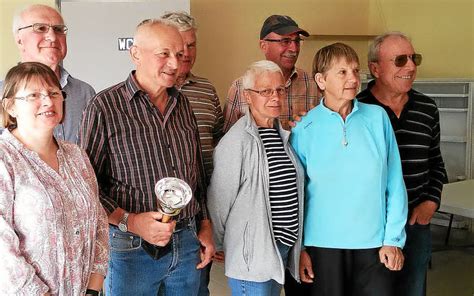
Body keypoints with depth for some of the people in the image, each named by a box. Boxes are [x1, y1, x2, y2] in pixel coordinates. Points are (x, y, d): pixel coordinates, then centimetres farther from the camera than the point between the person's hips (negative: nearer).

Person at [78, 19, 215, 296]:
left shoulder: (182, 104, 8)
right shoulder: (105, 106, -11)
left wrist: (205, 226, 12)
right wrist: (130, 221, -20)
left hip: (187, 242, 6)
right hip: (132, 250, -5)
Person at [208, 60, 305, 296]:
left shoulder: (284, 136, 9)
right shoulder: (236, 142, -17)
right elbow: (219, 199, -14)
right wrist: (217, 245, -4)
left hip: (283, 246, 8)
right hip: (251, 252, -8)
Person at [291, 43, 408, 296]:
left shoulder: (377, 117, -2)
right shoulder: (304, 129, -4)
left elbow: (394, 184, 1)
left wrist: (393, 239, -1)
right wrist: (298, 248, 1)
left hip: (374, 242, 1)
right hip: (323, 244, -1)